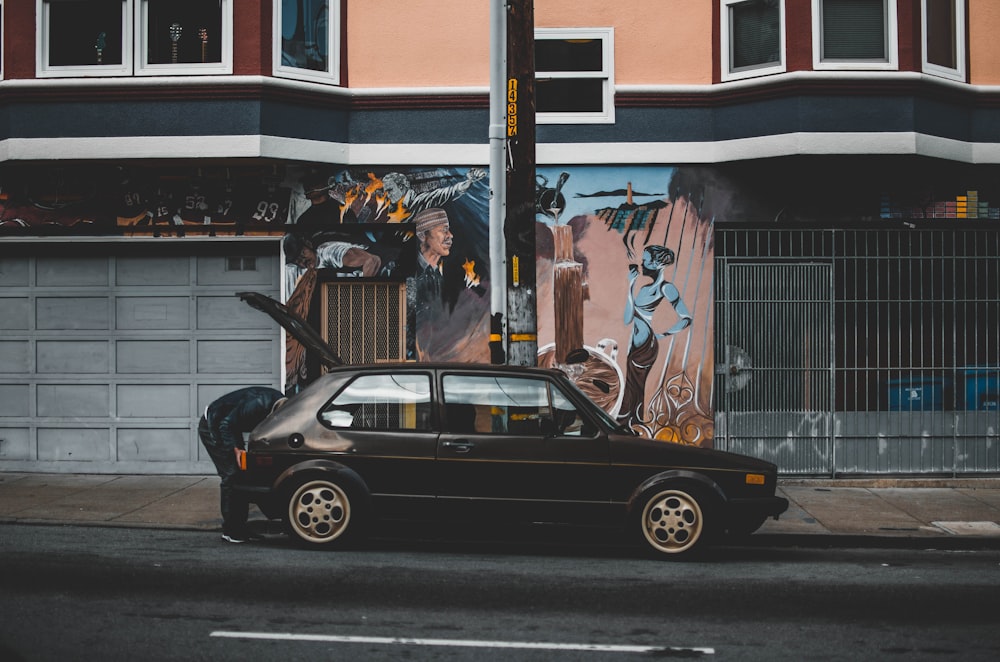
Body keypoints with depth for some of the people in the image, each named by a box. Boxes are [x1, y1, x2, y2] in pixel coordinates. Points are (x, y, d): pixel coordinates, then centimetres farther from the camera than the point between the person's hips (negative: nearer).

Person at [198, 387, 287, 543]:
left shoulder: (282, 403, -11)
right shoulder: (258, 405, -36)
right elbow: (226, 424, -28)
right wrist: (235, 449, -36)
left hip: (228, 428, 9)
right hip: (212, 428, -8)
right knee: (231, 475, -13)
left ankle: (240, 526, 9)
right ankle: (230, 531, -8)